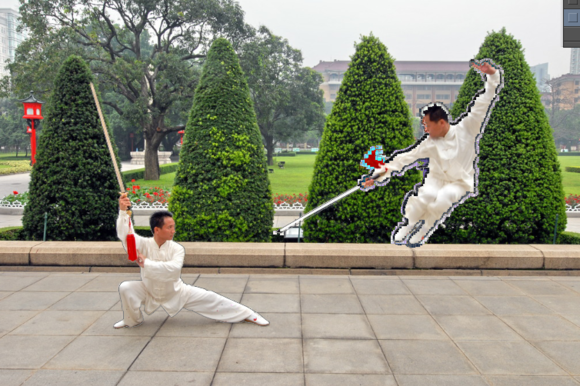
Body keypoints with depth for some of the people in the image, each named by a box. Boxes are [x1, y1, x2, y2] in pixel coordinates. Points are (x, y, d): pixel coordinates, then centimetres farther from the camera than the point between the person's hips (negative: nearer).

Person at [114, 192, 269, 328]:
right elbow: (124, 233, -39)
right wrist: (123, 211, -54)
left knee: (209, 299, -8)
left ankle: (247, 315, 8)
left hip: (175, 292, 0)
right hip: (149, 292, 1)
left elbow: (173, 269, -41)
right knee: (126, 288, -24)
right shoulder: (144, 244, -22)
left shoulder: (176, 249, -22)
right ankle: (132, 320, 7)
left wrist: (146, 263, -43)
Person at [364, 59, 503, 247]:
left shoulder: (466, 129, -8)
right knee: (426, 195, -32)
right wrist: (379, 175, -9)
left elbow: (483, 104, -8)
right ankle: (407, 226, -6)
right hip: (437, 179, 2)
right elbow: (406, 157, -5)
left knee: (443, 199, -33)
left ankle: (422, 232, -12)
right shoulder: (430, 143, -4)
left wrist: (492, 76, -18)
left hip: (461, 183, -2)